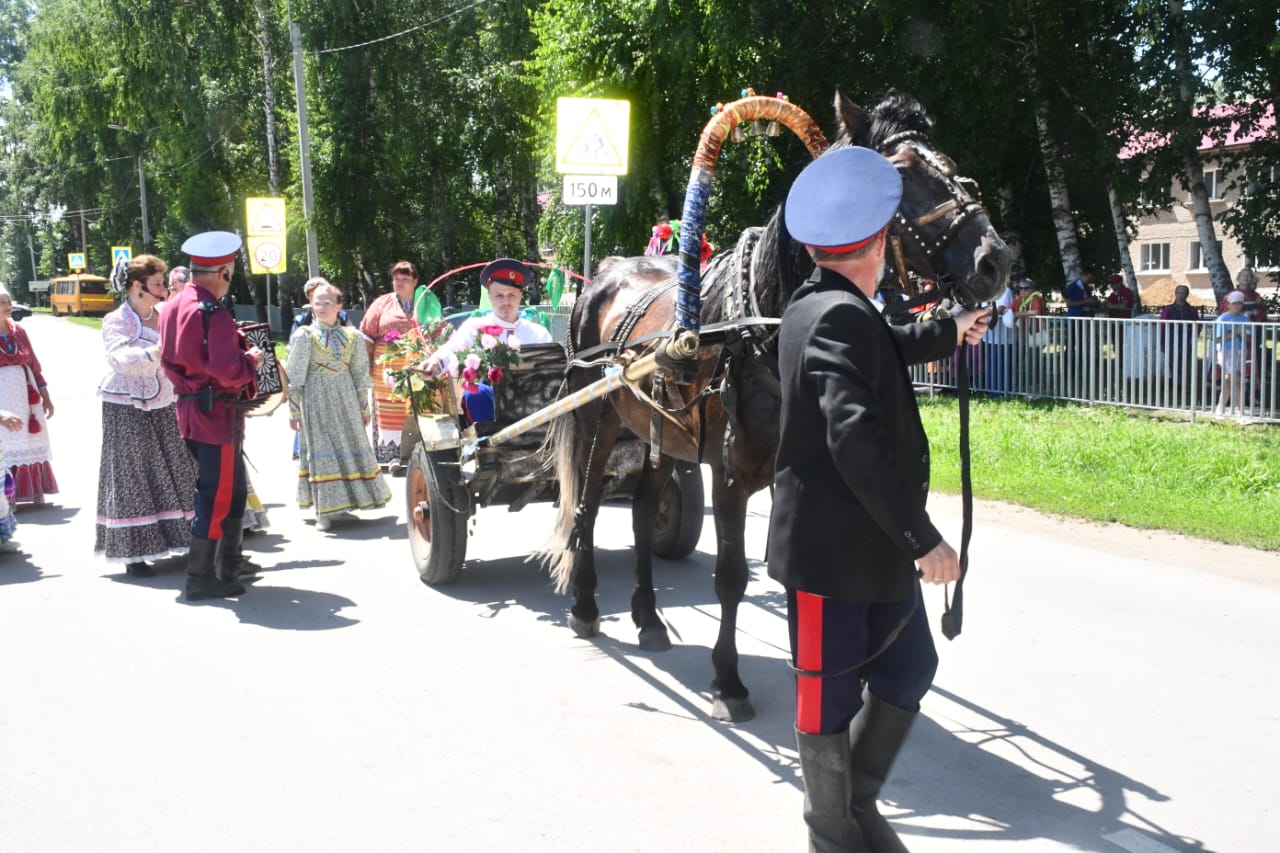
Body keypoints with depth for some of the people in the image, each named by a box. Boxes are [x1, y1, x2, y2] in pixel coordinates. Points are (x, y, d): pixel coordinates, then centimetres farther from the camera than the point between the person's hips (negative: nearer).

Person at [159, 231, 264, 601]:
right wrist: (252, 359, -8)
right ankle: (201, 579, 6)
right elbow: (229, 371, -25)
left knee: (232, 490, 20)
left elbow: (169, 360, 18)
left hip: (190, 408, 9)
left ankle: (228, 567, 30)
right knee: (217, 496, 0)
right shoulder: (213, 314, -19)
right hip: (217, 413, -9)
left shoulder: (173, 308, 9)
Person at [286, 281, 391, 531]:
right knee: (322, 449, -3)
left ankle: (338, 506, 20)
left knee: (350, 446, 6)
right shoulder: (304, 335, -2)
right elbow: (294, 376, -3)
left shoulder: (352, 336, 7)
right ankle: (324, 511, 1)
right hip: (316, 400, -4)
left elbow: (361, 374, 11)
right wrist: (294, 409, -6)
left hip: (346, 399, 4)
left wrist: (364, 407, 10)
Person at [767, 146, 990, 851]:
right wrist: (922, 536, -28)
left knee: (910, 666, 20)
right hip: (834, 547, -10)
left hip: (873, 543, 10)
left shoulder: (817, 307, 10)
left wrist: (947, 333, 48)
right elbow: (857, 442, -32)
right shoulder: (842, 318, -22)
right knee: (832, 694, 6)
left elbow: (883, 352, 33)